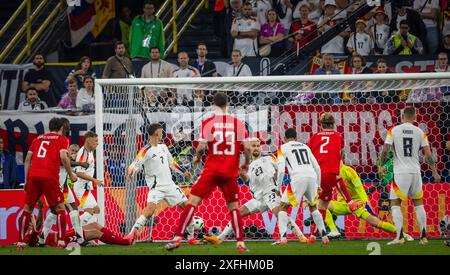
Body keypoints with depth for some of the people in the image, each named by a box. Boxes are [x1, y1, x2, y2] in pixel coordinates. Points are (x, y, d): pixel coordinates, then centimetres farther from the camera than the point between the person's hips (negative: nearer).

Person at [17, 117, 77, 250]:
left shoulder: (38, 138, 23)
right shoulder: (62, 139, 11)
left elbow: (27, 159, 16)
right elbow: (63, 157, -6)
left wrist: (26, 179, 18)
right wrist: (71, 174, 4)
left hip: (33, 175, 4)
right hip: (49, 177, -4)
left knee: (27, 208, 12)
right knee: (60, 208, 7)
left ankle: (20, 242, 8)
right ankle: (61, 240, -5)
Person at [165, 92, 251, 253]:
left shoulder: (207, 123, -3)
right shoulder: (238, 123, 1)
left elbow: (201, 146, -9)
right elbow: (247, 147, -2)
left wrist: (197, 157, 13)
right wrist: (246, 163, 16)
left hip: (211, 170, -2)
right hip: (230, 173, 2)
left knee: (192, 202, 1)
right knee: (233, 206, 14)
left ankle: (178, 238, -7)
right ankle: (240, 244, 7)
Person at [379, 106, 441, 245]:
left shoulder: (393, 130, -2)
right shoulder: (420, 132, 3)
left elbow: (385, 151, -5)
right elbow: (428, 155, 2)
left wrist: (382, 165, 12)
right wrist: (435, 172, 11)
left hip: (400, 172, -3)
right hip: (415, 171, 3)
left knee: (395, 204, 3)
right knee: (418, 203, 17)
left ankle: (400, 236, -12)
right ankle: (423, 237, 13)